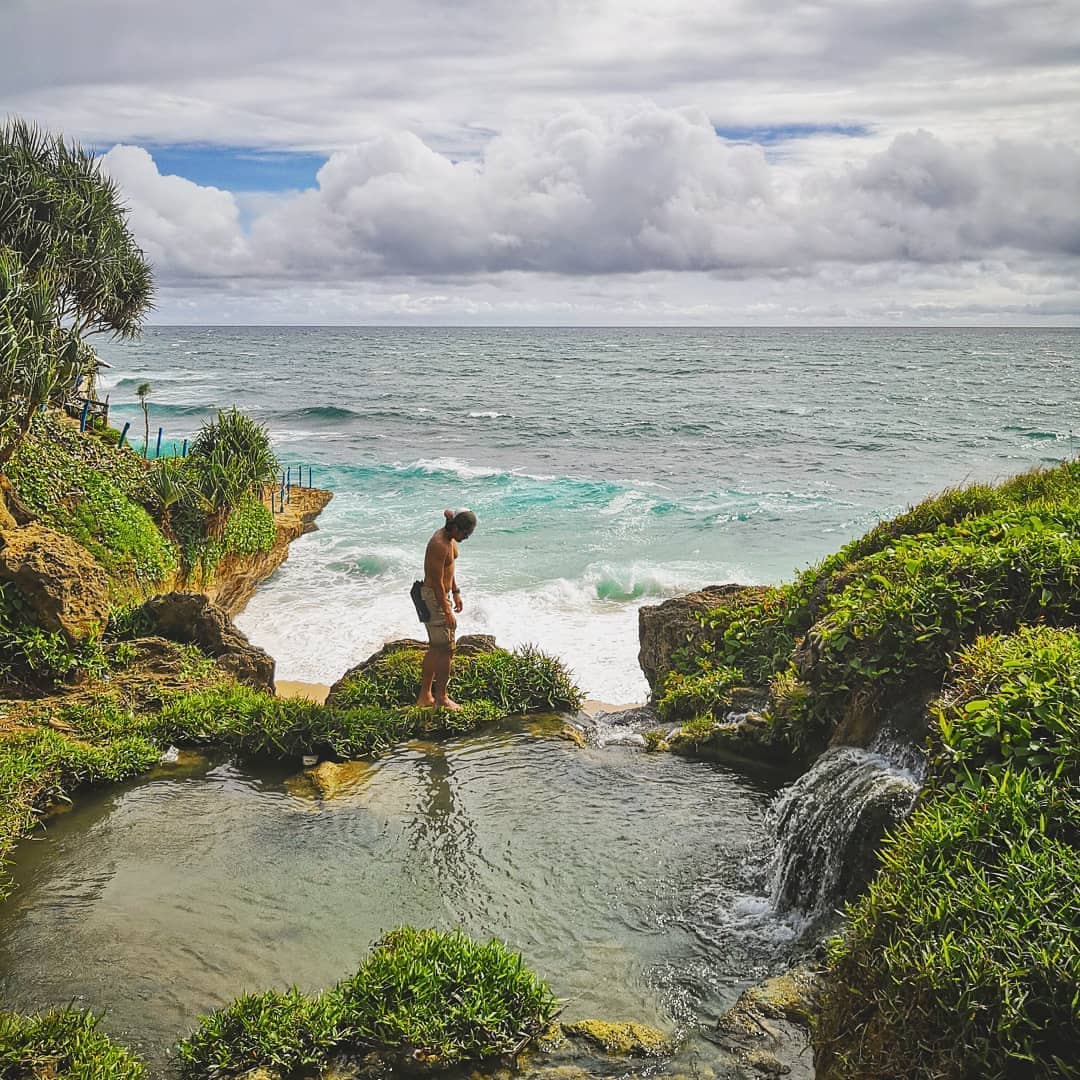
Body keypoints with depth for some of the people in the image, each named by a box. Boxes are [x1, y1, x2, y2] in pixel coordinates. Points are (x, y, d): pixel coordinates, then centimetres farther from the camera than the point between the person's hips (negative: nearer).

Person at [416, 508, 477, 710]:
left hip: (443, 594, 10)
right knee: (445, 648, -5)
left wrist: (455, 592, 21)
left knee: (435, 648, 15)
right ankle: (441, 698, 5)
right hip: (434, 597, -10)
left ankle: (425, 695, 24)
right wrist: (447, 612, -20)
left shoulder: (450, 538, 5)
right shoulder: (439, 545, -25)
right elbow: (437, 582, -23)